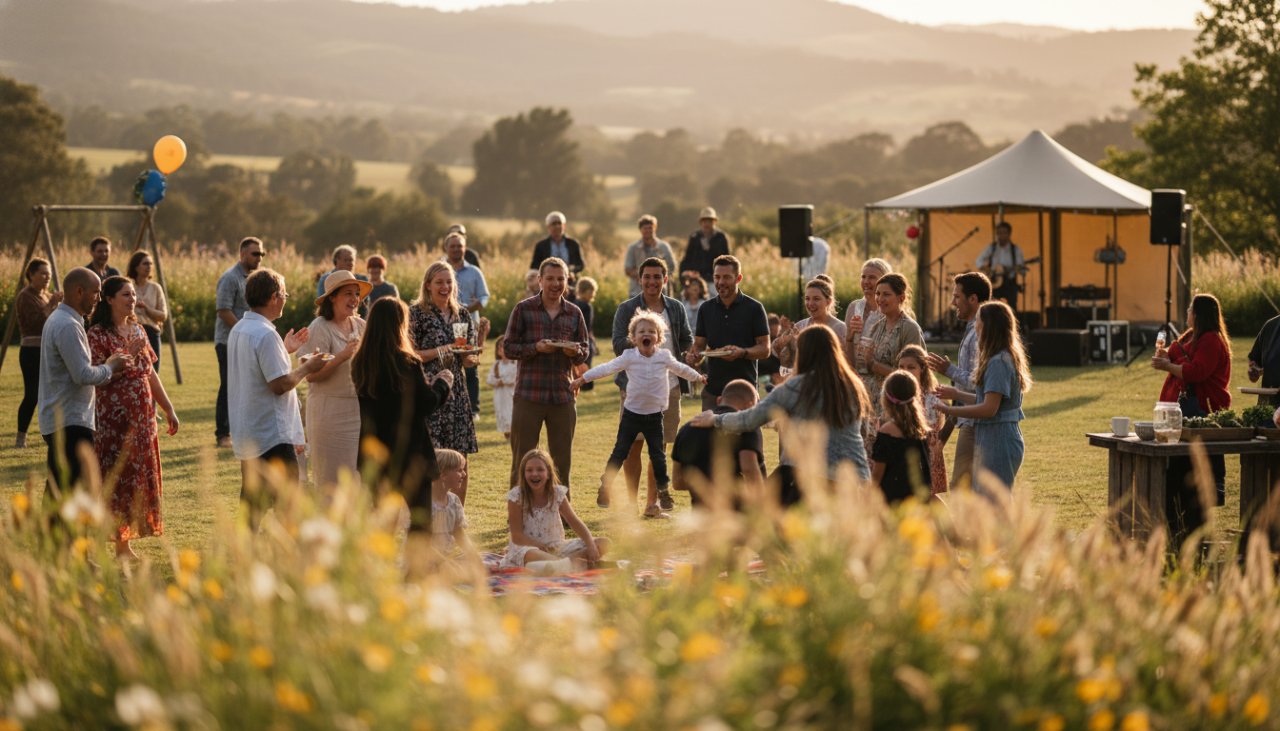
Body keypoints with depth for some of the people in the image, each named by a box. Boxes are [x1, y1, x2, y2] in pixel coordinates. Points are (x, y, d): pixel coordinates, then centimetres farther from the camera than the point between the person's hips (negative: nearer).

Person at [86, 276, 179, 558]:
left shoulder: (137, 330, 12)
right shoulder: (98, 333, -9)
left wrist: (168, 408, 17)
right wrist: (125, 356, -23)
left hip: (142, 415, 7)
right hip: (113, 416, -7)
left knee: (139, 477, 8)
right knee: (118, 477, -5)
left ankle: (126, 542, 15)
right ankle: (120, 544, 0)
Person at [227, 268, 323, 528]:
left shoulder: (238, 330, 12)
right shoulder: (265, 334, -19)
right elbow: (280, 384, -22)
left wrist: (285, 350, 20)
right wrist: (306, 367, -8)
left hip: (247, 435, 10)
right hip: (273, 436, -10)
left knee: (252, 500, 14)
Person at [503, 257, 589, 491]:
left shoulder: (574, 313, 9)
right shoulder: (523, 309, 0)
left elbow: (584, 352, 13)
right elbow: (508, 348, -1)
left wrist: (575, 352, -10)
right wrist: (536, 348, -17)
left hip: (563, 396, 3)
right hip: (529, 395, -3)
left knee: (562, 461, 8)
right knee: (522, 460, 2)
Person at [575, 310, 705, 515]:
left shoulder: (664, 356, 0)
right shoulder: (629, 357, -7)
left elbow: (680, 368, 18)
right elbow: (607, 368, -6)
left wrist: (697, 377, 32)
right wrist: (582, 379, -8)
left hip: (655, 414, 1)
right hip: (632, 412, -1)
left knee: (658, 454, 5)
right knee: (620, 452, 0)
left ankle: (664, 489, 20)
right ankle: (605, 486, 9)